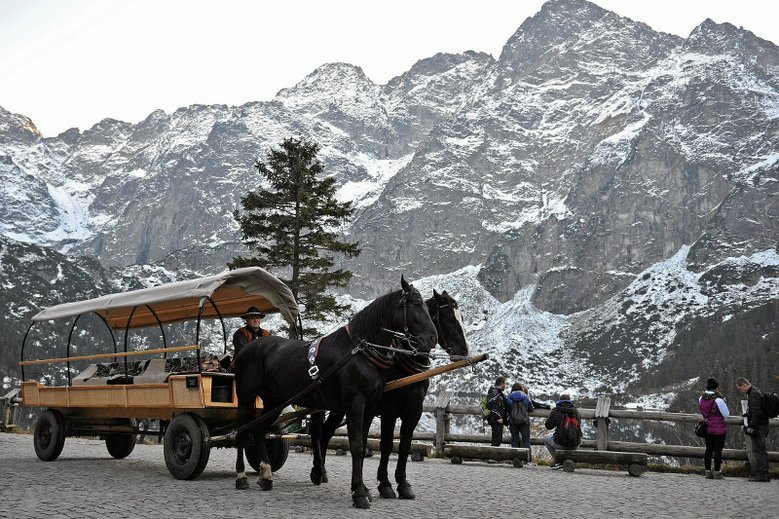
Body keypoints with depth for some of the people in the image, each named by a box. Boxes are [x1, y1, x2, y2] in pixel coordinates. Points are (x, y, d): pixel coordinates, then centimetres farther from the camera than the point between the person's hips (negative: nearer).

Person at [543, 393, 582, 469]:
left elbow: (548, 426, 4)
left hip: (561, 444, -4)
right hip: (575, 444, 4)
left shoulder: (556, 411, -5)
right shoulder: (576, 411, 7)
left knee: (546, 438, 28)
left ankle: (557, 460, 14)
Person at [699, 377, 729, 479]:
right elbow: (726, 414, -9)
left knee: (708, 449, 13)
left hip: (707, 428, 6)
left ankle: (708, 471, 16)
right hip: (719, 429, -6)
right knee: (718, 450, 2)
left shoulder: (701, 398, 1)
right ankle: (717, 472, 4)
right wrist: (724, 400, -2)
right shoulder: (718, 400, -19)